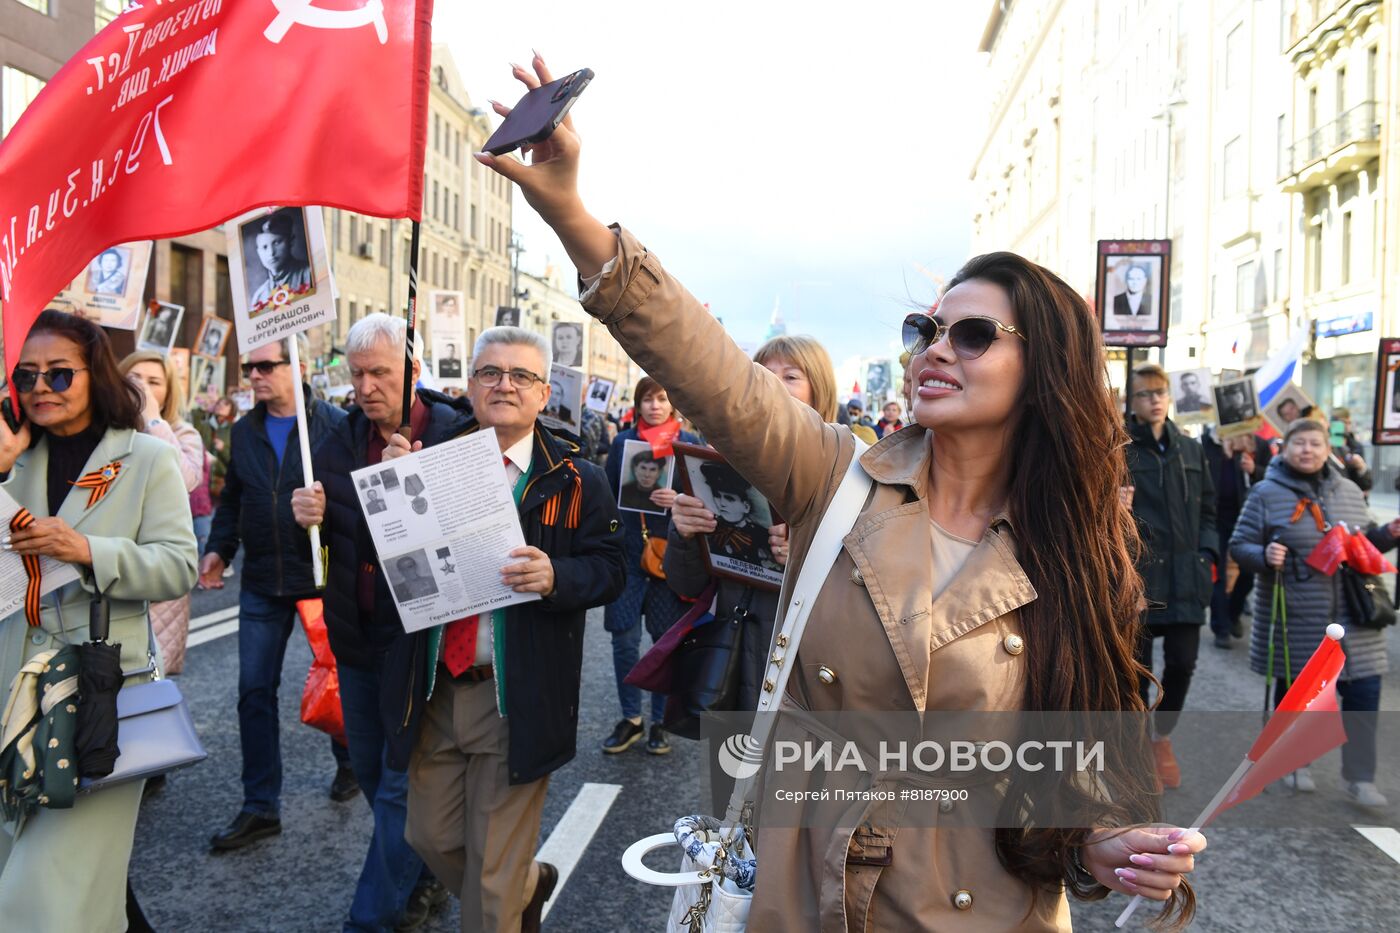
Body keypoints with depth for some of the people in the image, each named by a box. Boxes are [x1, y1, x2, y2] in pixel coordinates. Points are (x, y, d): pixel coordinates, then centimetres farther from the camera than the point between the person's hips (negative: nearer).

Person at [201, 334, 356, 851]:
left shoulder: (336, 426, -10)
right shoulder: (244, 430, 8)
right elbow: (232, 498, 16)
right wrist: (219, 548, 6)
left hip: (324, 576, -4)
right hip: (262, 581, 5)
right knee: (255, 691, 4)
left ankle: (349, 763, 38)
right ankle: (260, 807, 13)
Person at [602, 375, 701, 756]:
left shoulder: (690, 444, 3)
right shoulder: (622, 442, 7)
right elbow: (608, 495, 10)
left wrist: (680, 501, -18)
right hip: (627, 553, 1)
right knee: (624, 639, 0)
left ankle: (660, 721, 19)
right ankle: (630, 718, 17)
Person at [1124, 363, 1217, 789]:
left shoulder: (1190, 450, 12)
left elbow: (1208, 510, 18)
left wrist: (1207, 555, 4)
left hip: (1185, 578, 4)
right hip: (1136, 575, -4)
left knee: (1182, 663, 6)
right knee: (1137, 667, 5)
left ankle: (1163, 735, 32)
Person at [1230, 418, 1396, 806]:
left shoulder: (1349, 491, 10)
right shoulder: (1267, 494, -4)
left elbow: (1365, 541, 22)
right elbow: (1239, 545, -3)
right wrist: (1264, 556, -23)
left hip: (1352, 619, 4)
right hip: (1295, 620, -3)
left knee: (1363, 692, 1)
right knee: (1293, 688, 9)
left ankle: (1359, 777, 14)